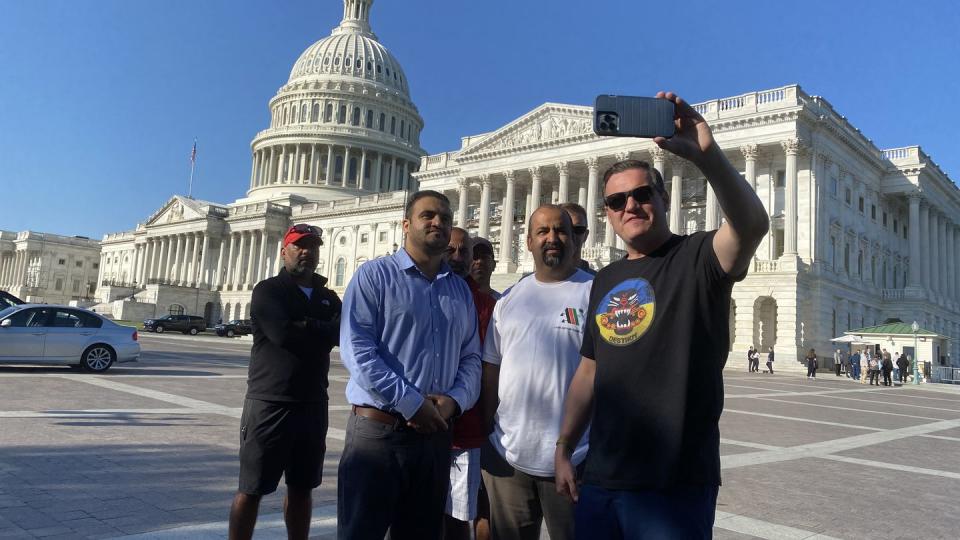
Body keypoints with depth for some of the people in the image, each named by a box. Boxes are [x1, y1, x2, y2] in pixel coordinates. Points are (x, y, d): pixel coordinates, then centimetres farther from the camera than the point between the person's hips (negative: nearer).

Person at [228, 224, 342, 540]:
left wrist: (303, 328, -13)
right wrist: (321, 331, -8)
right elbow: (282, 333, -19)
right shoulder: (268, 291, -2)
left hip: (312, 406, 5)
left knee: (302, 488, 13)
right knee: (251, 489, 2)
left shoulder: (328, 298, 13)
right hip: (269, 404, -5)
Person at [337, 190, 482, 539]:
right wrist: (411, 403, -17)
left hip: (436, 433, 5)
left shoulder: (461, 290, 15)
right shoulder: (374, 275, -2)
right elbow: (356, 350, -13)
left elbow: (470, 357, 12)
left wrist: (454, 399, -9)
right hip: (378, 429, -5)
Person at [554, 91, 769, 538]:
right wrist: (564, 448, 12)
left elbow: (753, 224, -28)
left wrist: (706, 154, -41)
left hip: (674, 487, -5)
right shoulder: (605, 281, 12)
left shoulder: (697, 259, -6)